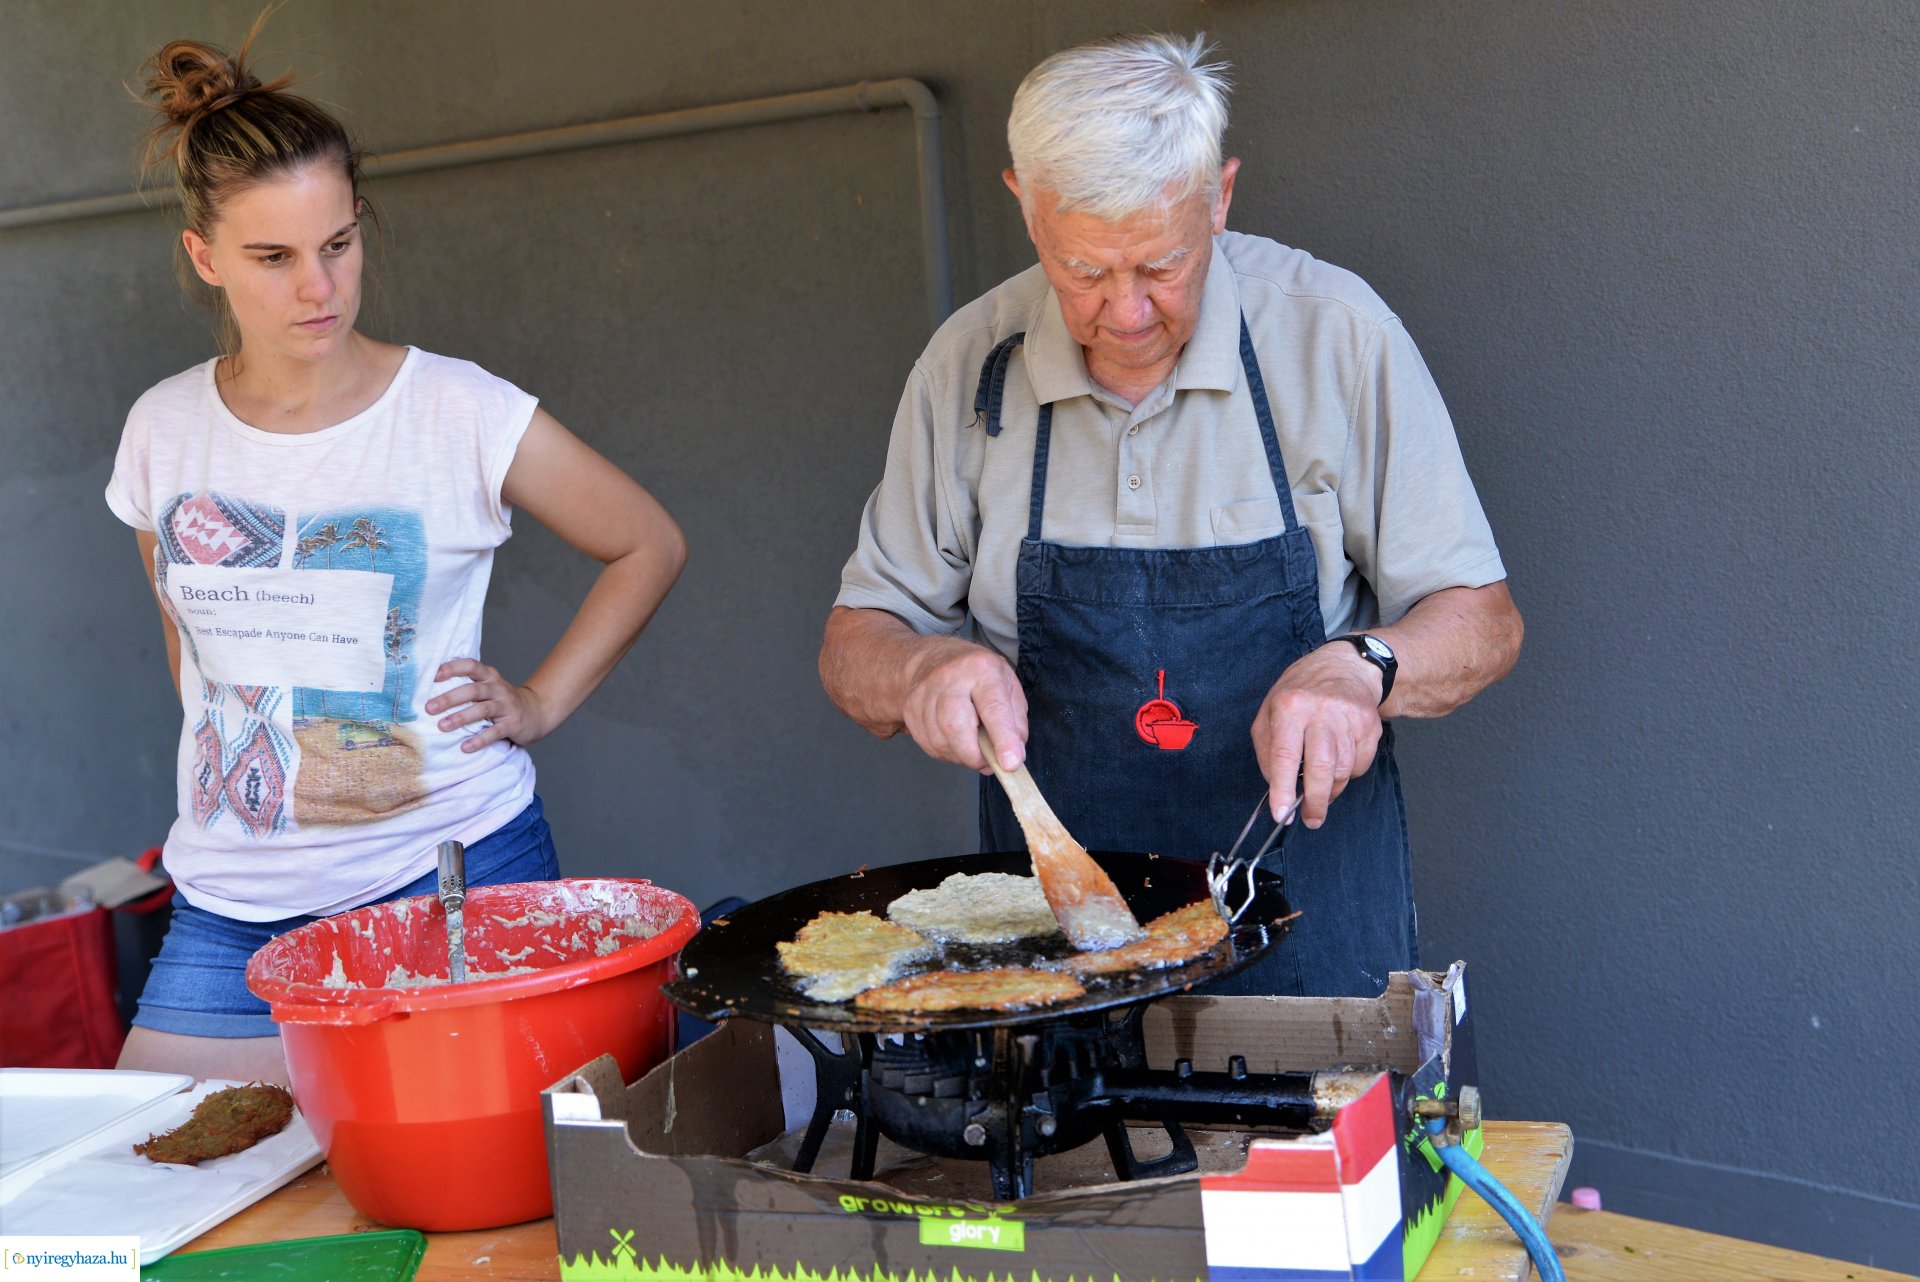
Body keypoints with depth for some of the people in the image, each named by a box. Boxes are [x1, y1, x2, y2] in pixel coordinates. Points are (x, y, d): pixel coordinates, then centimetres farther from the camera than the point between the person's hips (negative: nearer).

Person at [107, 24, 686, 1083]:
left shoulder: (462, 414, -7)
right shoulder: (163, 431, 3)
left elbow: (648, 545, 6)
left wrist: (538, 703, 0)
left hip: (456, 874, -3)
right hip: (232, 907, 3)